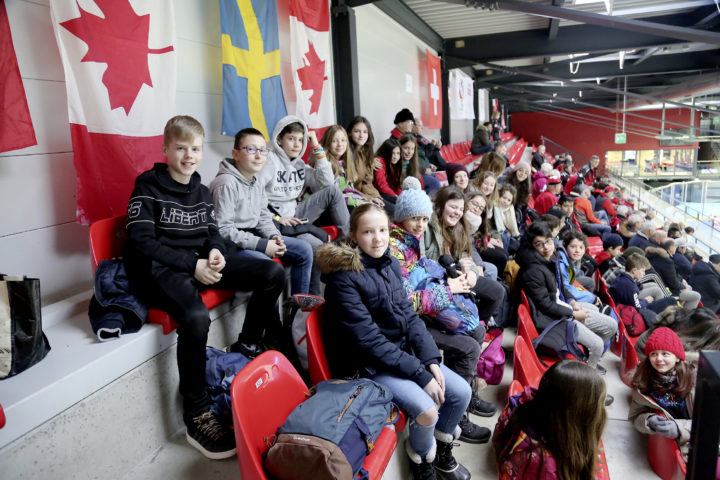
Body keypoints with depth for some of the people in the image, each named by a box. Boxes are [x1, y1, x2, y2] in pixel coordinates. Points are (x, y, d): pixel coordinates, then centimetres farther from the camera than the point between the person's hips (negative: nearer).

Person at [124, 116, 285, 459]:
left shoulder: (201, 191, 16)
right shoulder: (148, 185, -4)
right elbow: (142, 241, -12)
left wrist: (215, 252, -7)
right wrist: (192, 264, -18)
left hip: (200, 263, 7)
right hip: (160, 268, -7)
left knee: (273, 274, -7)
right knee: (196, 317, -38)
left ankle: (246, 347, 11)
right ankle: (197, 415, -22)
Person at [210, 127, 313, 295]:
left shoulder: (256, 184, 11)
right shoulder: (226, 184, -18)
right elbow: (223, 230, -23)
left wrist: (274, 237, -7)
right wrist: (262, 245, -23)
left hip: (254, 237, 9)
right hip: (231, 245, -9)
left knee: (304, 249, 5)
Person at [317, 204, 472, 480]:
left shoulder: (391, 264, 2)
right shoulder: (344, 277, -19)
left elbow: (409, 316, 6)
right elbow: (368, 340, -21)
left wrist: (431, 361, -7)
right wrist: (420, 375, -21)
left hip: (405, 351, 7)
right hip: (368, 364, -7)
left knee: (461, 392, -1)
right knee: (426, 409, -22)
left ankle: (441, 450, 26)